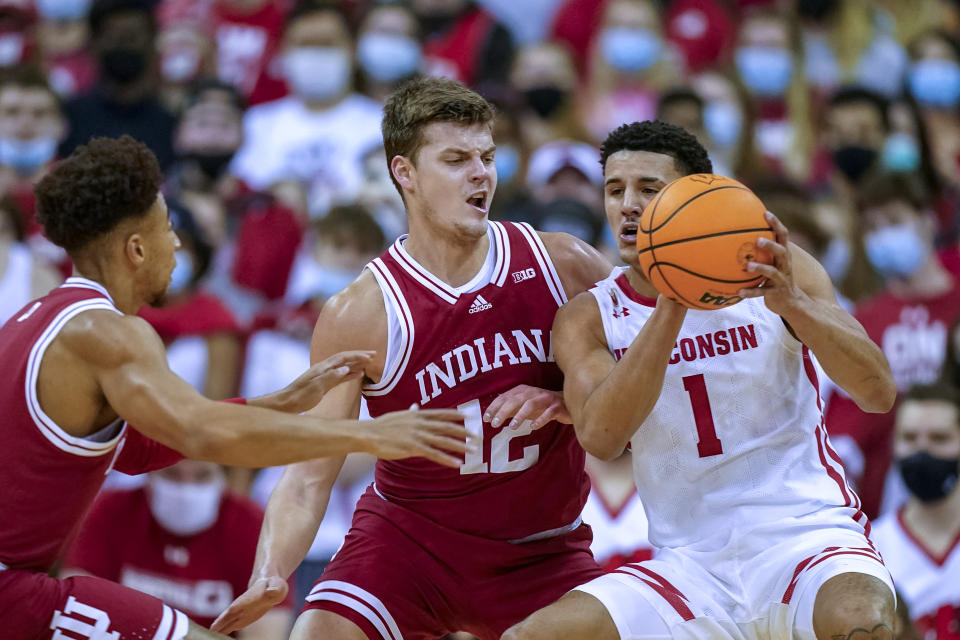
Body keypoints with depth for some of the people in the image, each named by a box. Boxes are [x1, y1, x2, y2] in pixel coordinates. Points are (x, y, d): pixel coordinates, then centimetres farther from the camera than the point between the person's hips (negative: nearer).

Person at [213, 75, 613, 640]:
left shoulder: (566, 266, -6)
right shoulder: (359, 314, -13)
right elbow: (310, 474, -11)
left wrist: (564, 403, -18)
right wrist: (269, 577, -29)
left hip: (543, 551, 2)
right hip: (407, 533, -2)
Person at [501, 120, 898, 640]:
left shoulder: (773, 274, -1)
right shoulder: (588, 319, 3)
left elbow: (878, 393, -10)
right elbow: (600, 437, -16)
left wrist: (791, 303, -27)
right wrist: (672, 307, -25)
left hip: (807, 539, -2)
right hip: (691, 567, 2)